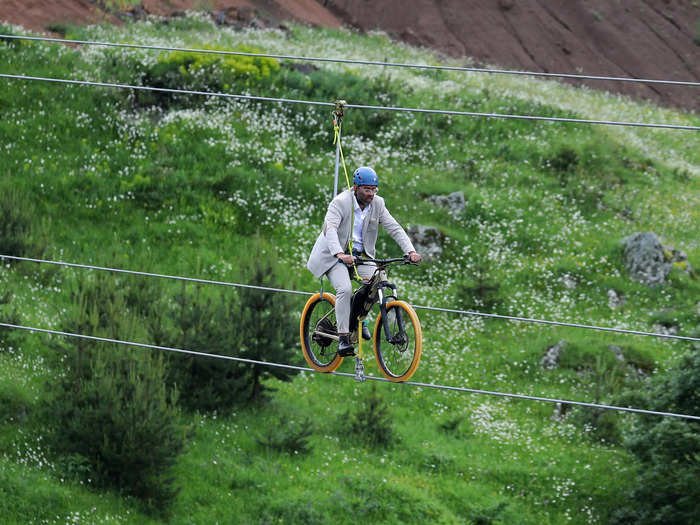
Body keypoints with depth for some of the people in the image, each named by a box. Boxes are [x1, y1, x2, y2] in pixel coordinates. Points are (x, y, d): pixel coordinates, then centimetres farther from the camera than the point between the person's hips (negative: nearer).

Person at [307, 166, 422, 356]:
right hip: (335, 255, -5)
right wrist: (340, 254, -50)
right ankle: (343, 338, -22)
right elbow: (330, 228, -32)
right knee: (345, 289, -27)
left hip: (361, 255, 5)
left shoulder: (377, 204, -3)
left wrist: (410, 251, -23)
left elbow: (394, 228, -7)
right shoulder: (340, 202, -18)